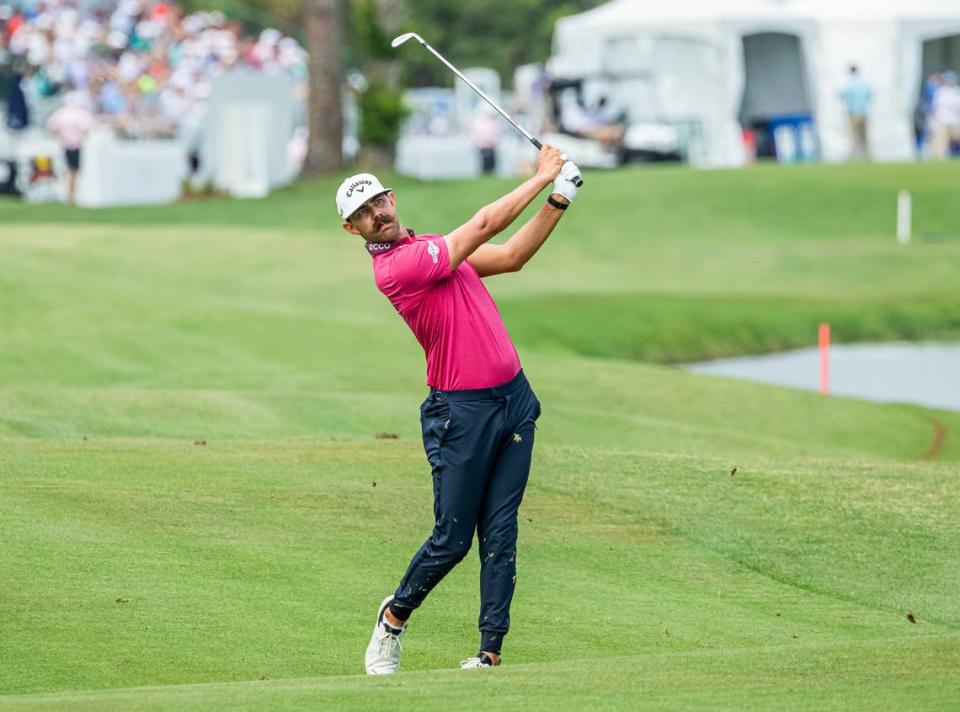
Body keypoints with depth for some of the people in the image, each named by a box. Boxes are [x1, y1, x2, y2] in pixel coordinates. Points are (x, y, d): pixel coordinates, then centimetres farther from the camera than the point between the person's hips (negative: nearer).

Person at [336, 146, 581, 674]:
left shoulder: (435, 248, 14)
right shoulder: (395, 267, -15)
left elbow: (510, 255, 10)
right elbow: (485, 225, -15)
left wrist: (560, 199, -1)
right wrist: (543, 176, -7)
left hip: (514, 398, 7)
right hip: (463, 411, -7)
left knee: (500, 535, 3)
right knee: (453, 539, -1)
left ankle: (491, 651, 4)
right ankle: (395, 616, 25)